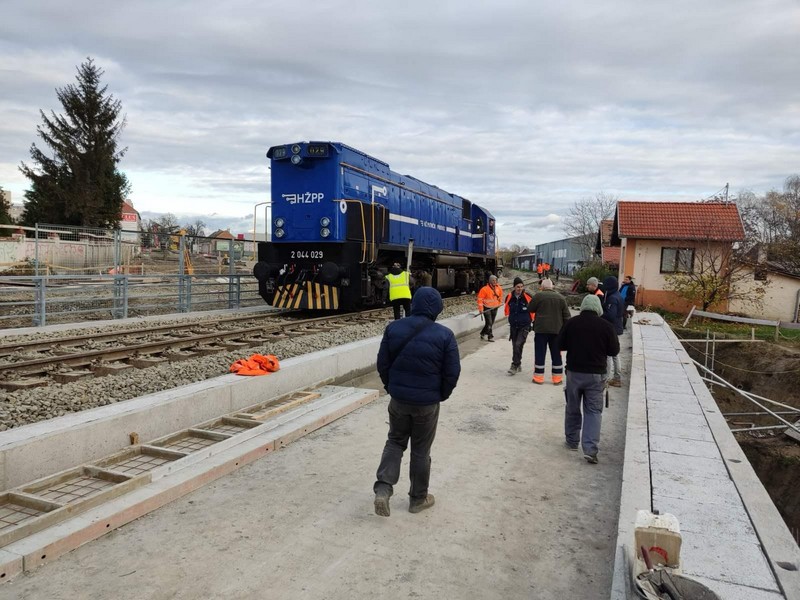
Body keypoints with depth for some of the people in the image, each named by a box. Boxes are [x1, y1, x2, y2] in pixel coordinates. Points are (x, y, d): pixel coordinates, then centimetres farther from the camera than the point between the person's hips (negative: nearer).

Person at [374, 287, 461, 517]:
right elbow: (452, 372, -10)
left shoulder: (393, 328, -6)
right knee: (421, 450, 13)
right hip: (427, 402, -2)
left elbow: (382, 363, 0)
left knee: (395, 442, 20)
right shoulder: (444, 335, -13)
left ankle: (383, 487, 4)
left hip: (398, 399, 2)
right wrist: (442, 395, 8)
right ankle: (418, 498, 27)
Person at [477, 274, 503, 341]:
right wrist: (481, 309, -18)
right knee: (489, 323, -8)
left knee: (491, 323, 13)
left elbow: (500, 296, 22)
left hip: (494, 308, 6)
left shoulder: (499, 288, 1)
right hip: (487, 308, -6)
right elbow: (480, 299, -15)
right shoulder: (484, 289, -16)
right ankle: (490, 337, 2)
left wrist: (500, 302, 16)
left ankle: (483, 333, 30)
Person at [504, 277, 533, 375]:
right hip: (513, 325, 4)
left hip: (524, 326, -4)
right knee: (514, 345, 11)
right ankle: (518, 364, 27)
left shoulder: (528, 296, -12)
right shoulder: (509, 297, -4)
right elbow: (507, 308, 16)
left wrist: (532, 319, 10)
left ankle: (515, 366, -10)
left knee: (518, 345, -15)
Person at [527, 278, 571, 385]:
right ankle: (557, 378, 13)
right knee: (556, 354, 10)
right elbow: (566, 315, 7)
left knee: (540, 353, 4)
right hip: (556, 330, 3)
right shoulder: (560, 297, 6)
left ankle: (539, 377, 7)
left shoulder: (538, 296, -6)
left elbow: (530, 309, 3)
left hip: (541, 329, -3)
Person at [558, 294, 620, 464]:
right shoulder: (605, 325, -7)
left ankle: (572, 440, 29)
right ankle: (590, 449, -5)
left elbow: (560, 345, 2)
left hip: (574, 372, 1)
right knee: (593, 411, 4)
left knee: (572, 408, 16)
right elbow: (614, 350, 0)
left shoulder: (571, 323, -5)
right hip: (596, 375, -1)